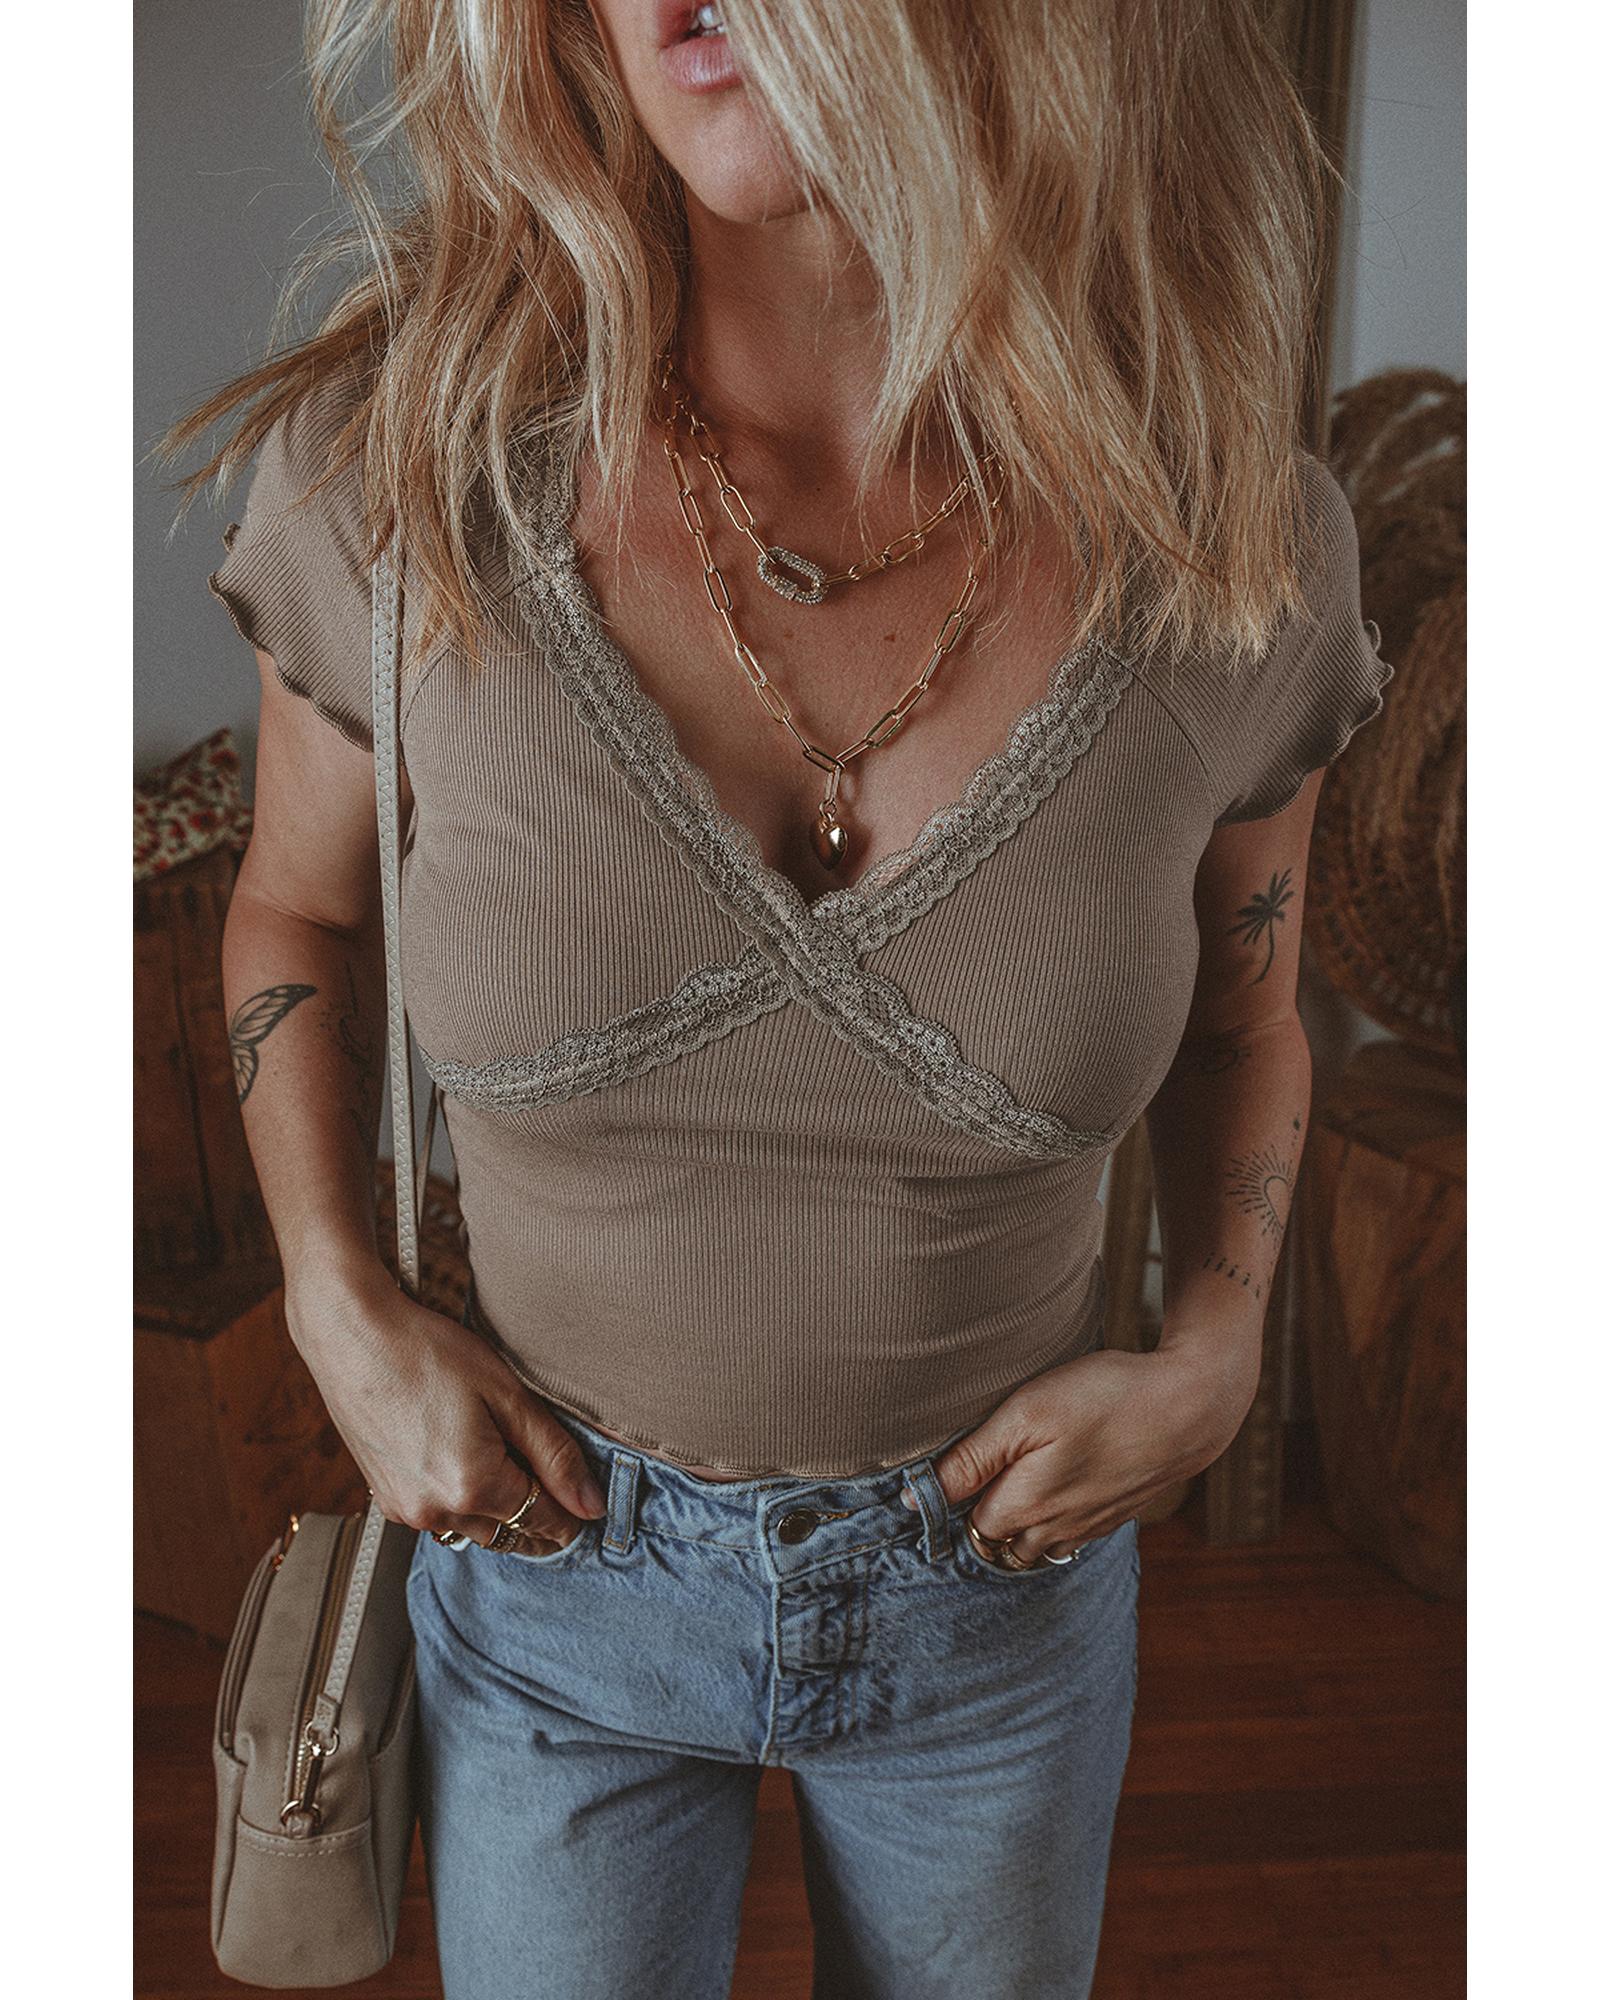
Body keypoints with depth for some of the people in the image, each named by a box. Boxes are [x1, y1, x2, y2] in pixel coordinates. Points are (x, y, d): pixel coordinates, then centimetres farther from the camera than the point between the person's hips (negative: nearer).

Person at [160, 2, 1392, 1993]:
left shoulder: (1234, 541, -17)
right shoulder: (399, 474, -19)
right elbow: (299, 912, 0)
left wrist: (1210, 1356, -10)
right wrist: (341, 1315, -10)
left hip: (1000, 1562, 2)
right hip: (554, 1540, 0)